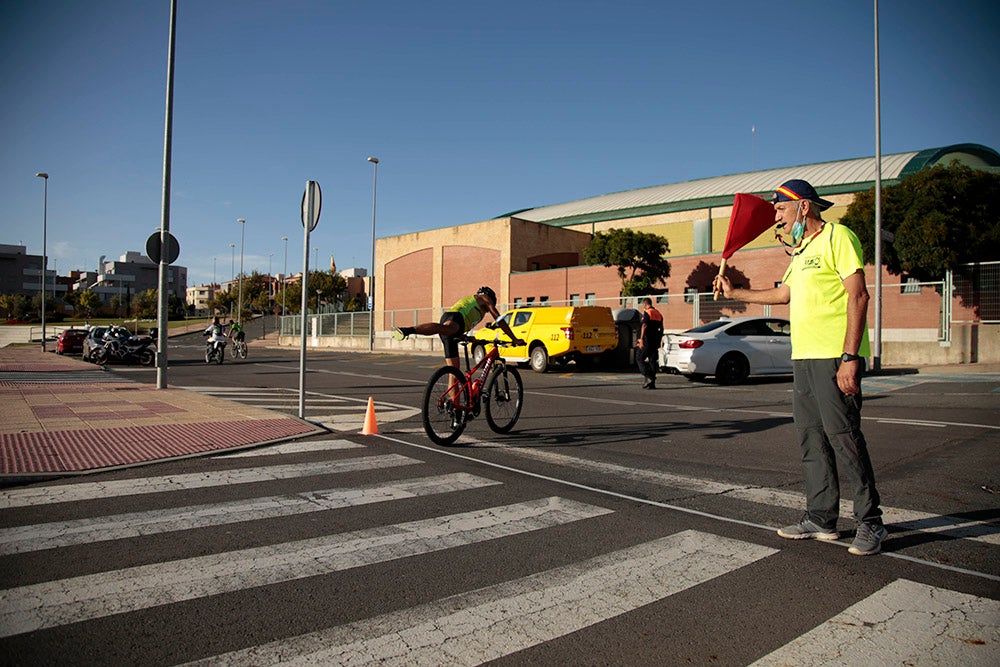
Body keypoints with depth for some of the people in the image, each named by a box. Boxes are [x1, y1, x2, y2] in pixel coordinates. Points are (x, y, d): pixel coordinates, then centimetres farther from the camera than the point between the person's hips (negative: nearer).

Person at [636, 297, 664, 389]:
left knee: (639, 358, 1)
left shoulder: (647, 313, -8)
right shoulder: (658, 313, 17)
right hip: (655, 342, 8)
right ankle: (652, 383, 6)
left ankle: (648, 377, -14)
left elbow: (644, 326, -18)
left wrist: (641, 339, -21)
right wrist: (659, 340, 27)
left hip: (647, 341, -8)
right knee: (653, 361, 8)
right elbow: (661, 329, 21)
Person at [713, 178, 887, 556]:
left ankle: (870, 524, 5)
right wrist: (734, 293, 37)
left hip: (835, 357, -9)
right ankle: (821, 519, 18)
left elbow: (858, 296, -15)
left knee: (844, 437, -7)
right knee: (811, 438, 10)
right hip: (804, 357, 9)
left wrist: (849, 358, -20)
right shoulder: (802, 250, 21)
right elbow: (783, 294, 33)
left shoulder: (837, 236, -7)